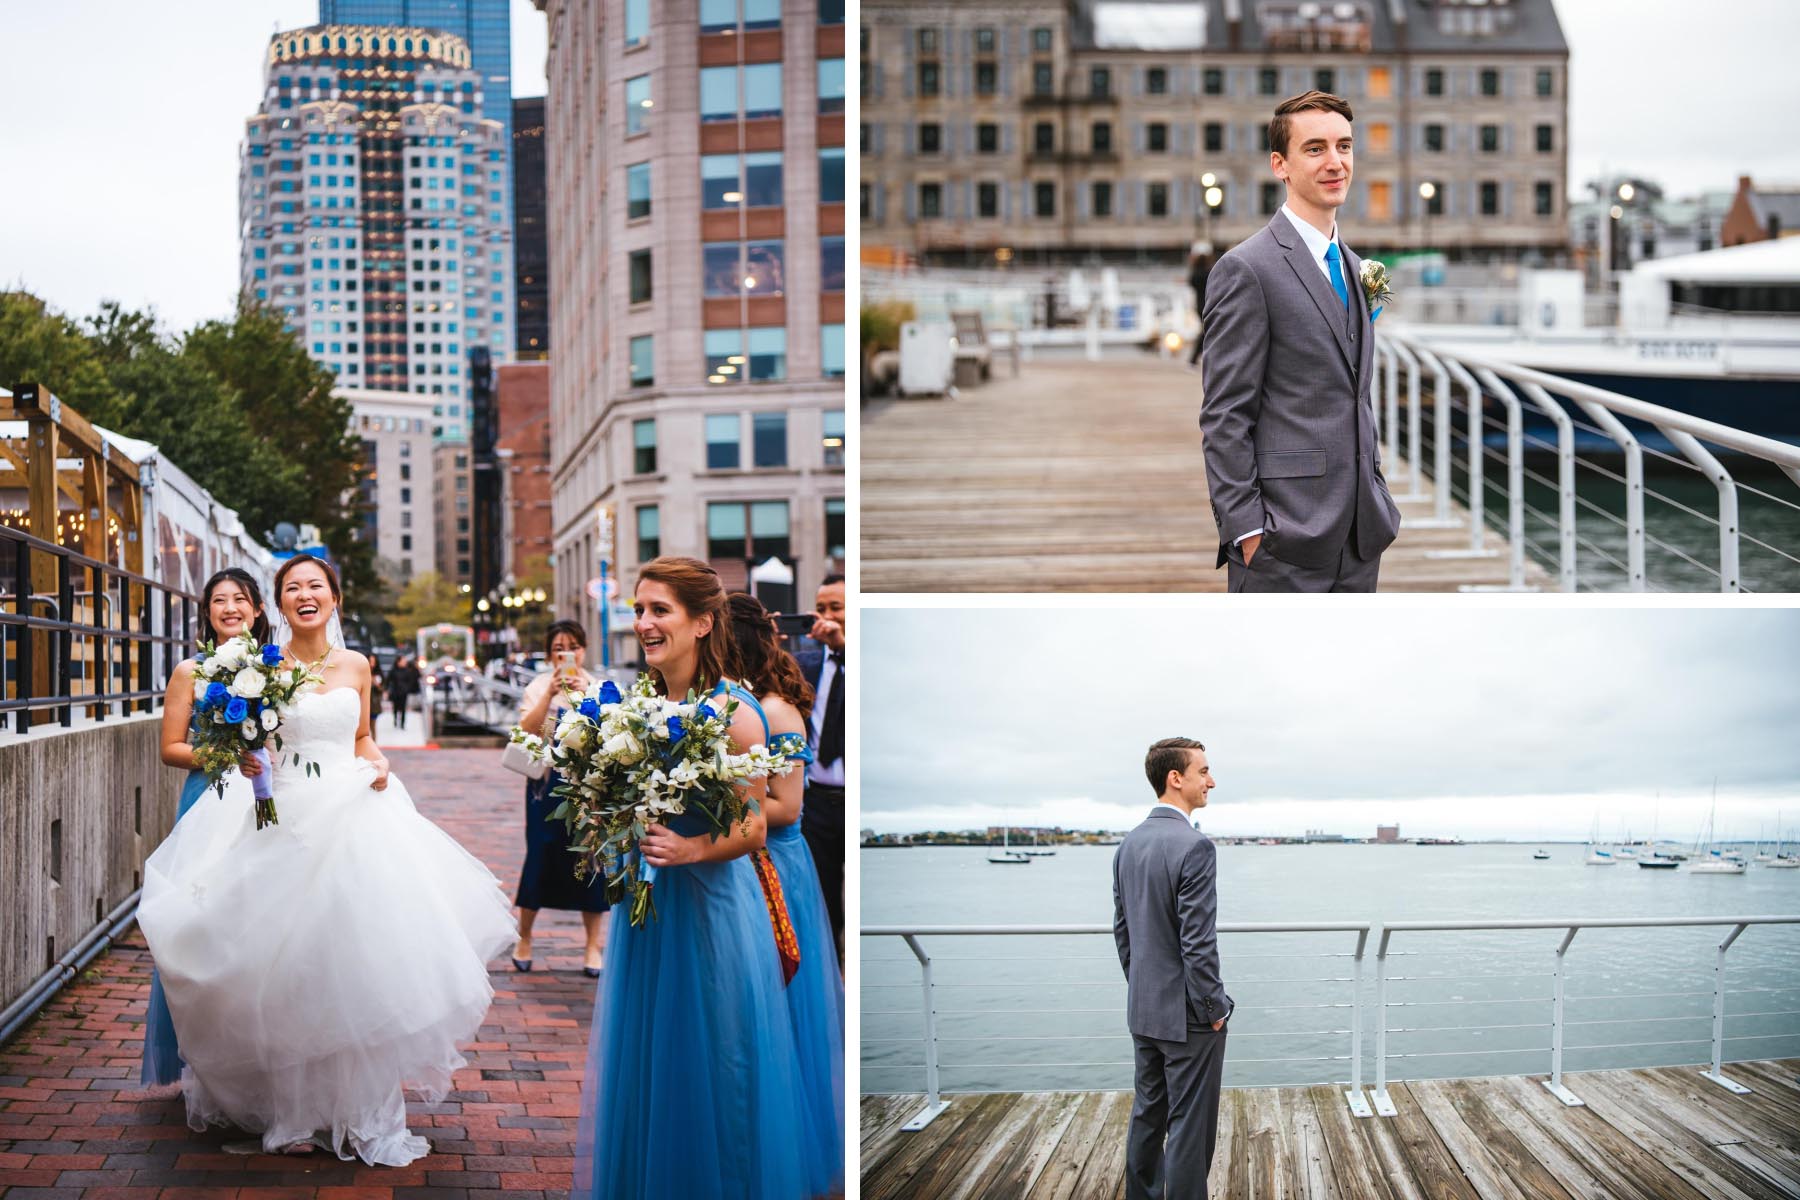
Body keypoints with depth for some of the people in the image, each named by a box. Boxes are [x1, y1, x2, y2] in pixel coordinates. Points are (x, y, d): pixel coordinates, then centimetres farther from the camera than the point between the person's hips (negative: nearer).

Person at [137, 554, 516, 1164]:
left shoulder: (355, 666, 11)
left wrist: (375, 763, 2)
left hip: (352, 815, 2)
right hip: (286, 820, -2)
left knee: (358, 963, -1)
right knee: (289, 967, -2)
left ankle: (363, 1113, 8)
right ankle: (295, 1113, 10)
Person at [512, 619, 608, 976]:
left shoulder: (599, 687, 6)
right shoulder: (538, 686, 2)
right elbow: (526, 730, -12)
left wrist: (585, 696, -20)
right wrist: (549, 695, -21)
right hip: (548, 783, -1)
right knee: (541, 856, -1)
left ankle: (592, 946, 11)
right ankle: (523, 939, 17)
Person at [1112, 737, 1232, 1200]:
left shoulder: (1129, 844, 6)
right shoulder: (1194, 847, -20)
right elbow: (1198, 941, -22)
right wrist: (1214, 1008, -12)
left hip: (1144, 1010, 8)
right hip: (1188, 1014, -8)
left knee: (1148, 1115, 16)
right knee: (1190, 1126, 0)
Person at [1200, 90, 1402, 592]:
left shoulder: (1352, 267, 17)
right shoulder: (1246, 270, -9)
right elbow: (1224, 416, -12)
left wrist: (1376, 495, 18)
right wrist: (1245, 529, -17)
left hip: (1357, 538, 8)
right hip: (1284, 543, -8)